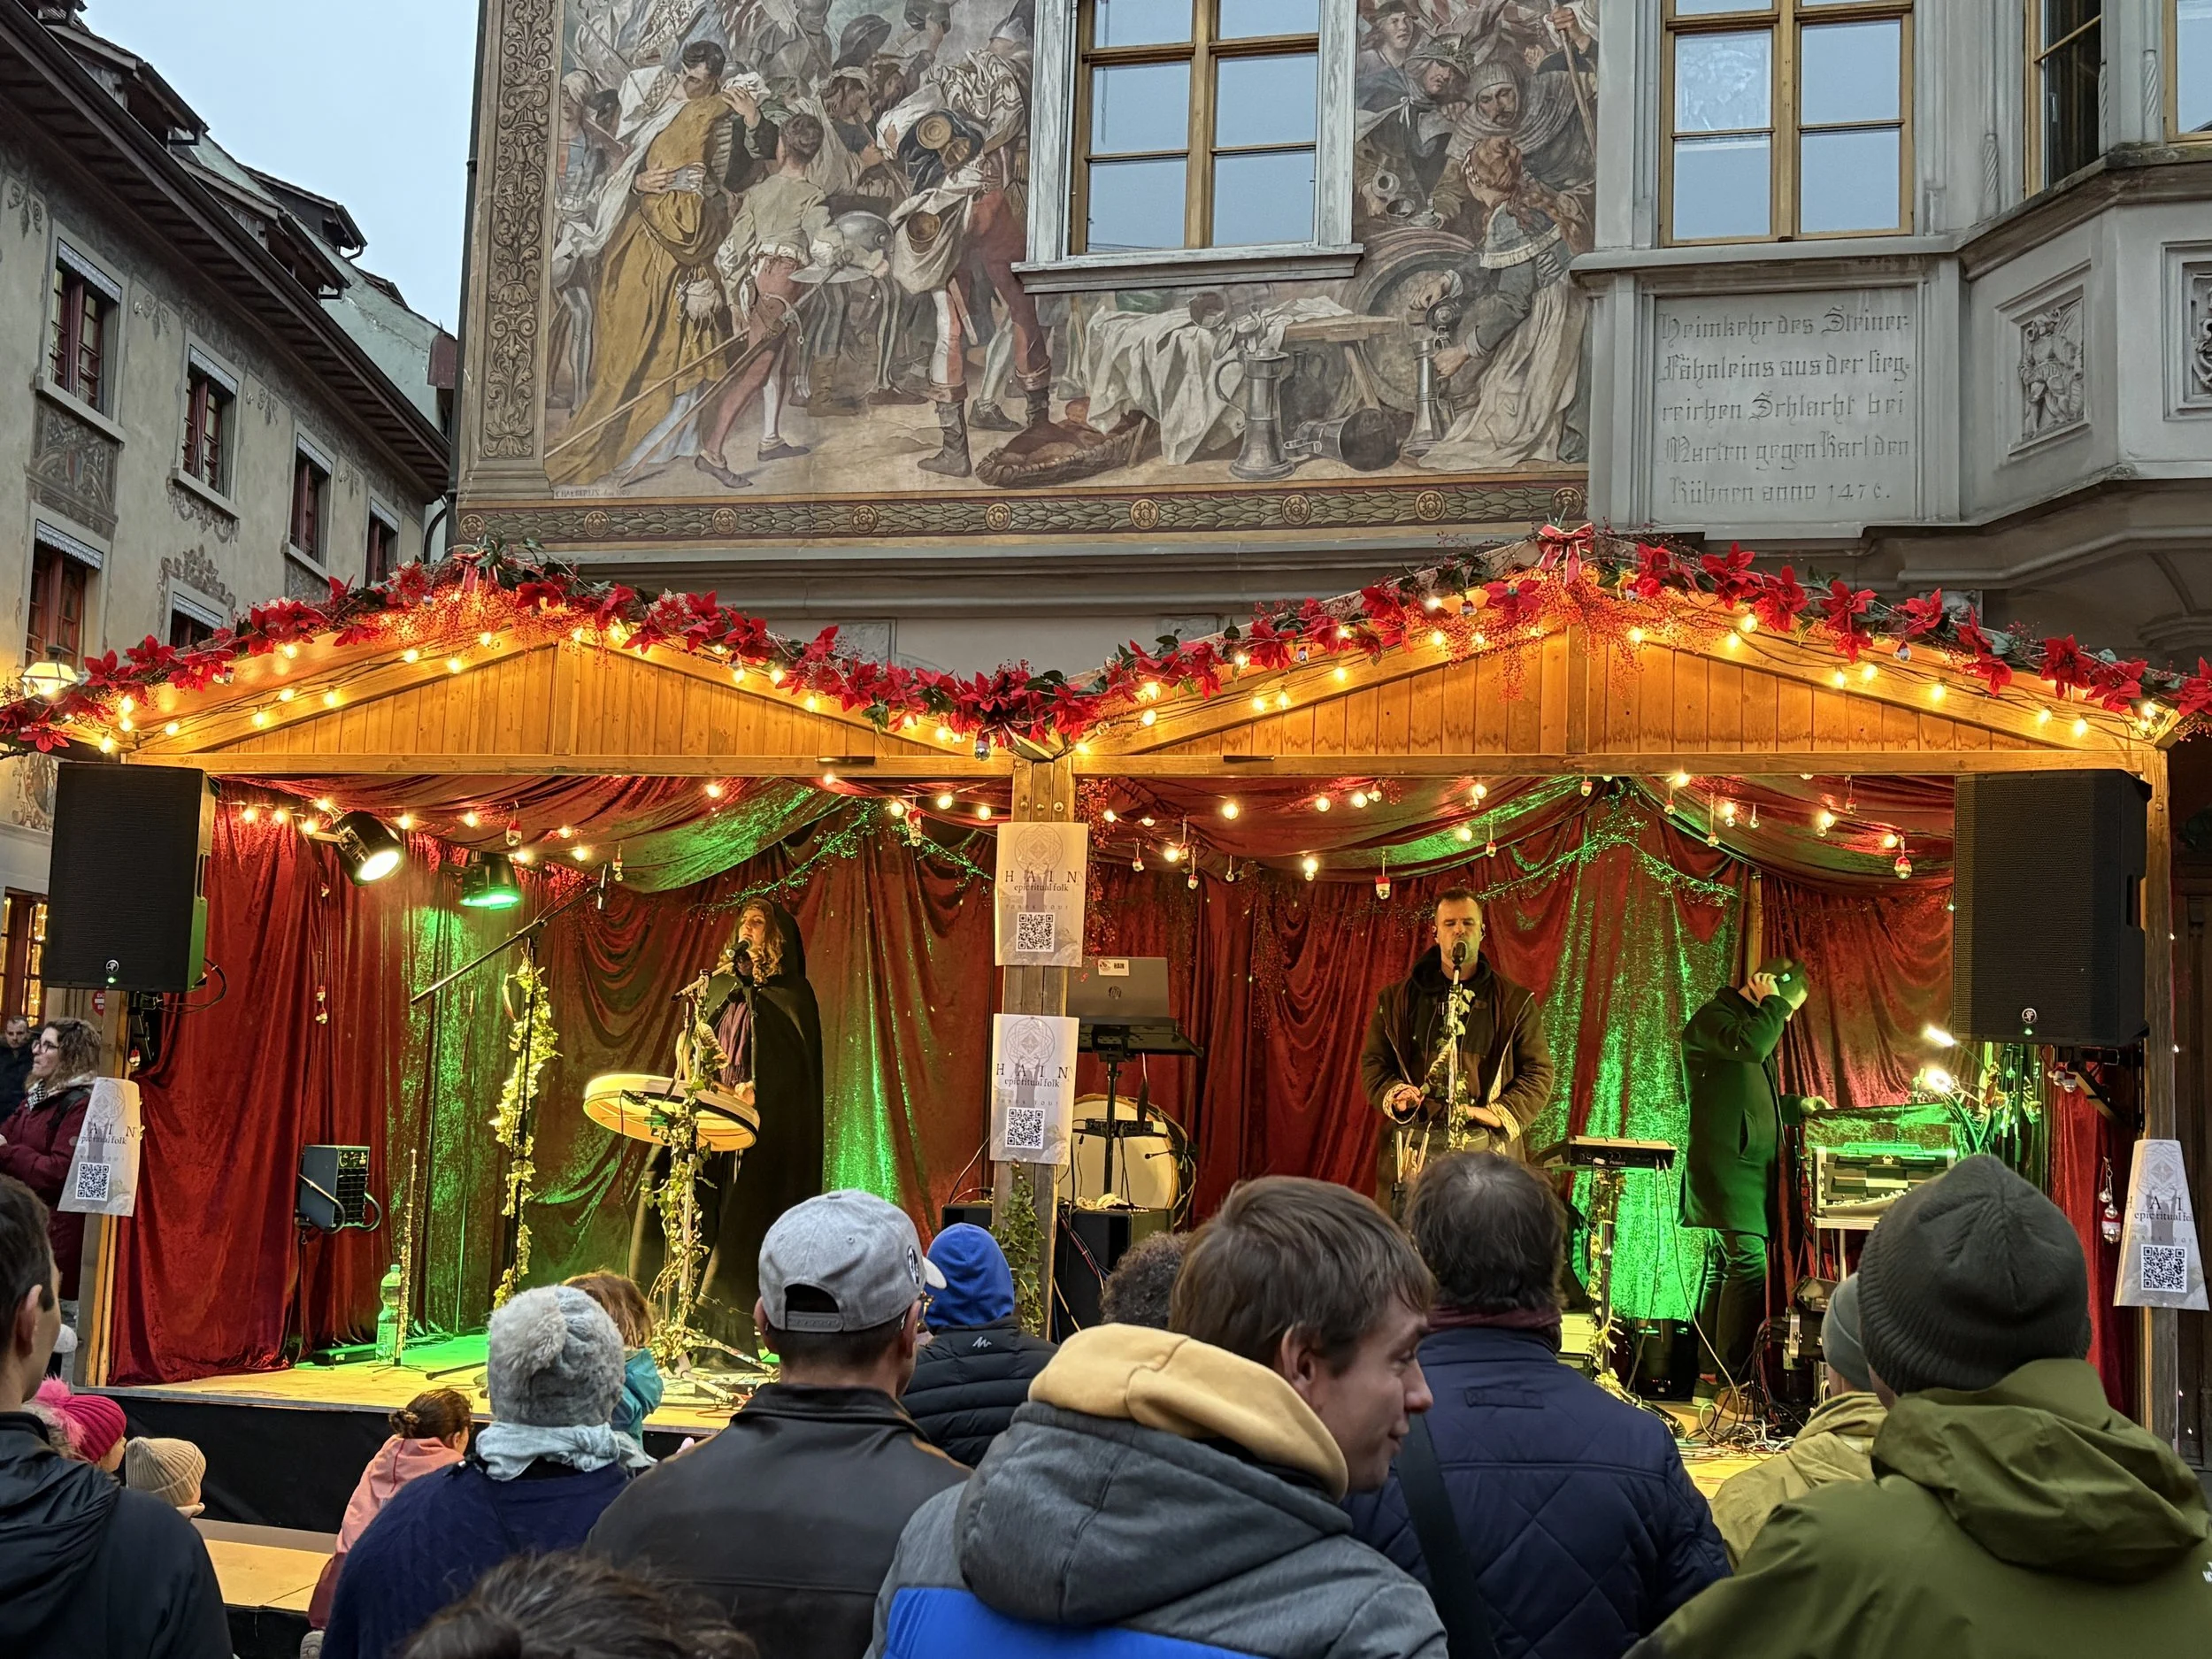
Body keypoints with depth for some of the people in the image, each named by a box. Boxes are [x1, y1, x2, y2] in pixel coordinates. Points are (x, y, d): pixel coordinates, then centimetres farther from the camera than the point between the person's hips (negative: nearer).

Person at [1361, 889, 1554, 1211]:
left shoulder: (1514, 1003, 11)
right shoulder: (1398, 1000, 14)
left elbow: (1538, 1071, 9)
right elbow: (1373, 1062, 14)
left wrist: (1502, 1113, -6)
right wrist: (1393, 1094, -6)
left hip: (1486, 1150, 0)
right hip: (1415, 1150, 0)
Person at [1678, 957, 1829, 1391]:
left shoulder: (1751, 1019, 24)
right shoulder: (1711, 1018, -6)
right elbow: (1751, 1045, -29)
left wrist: (1797, 1105, 21)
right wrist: (1772, 1003, -13)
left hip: (1748, 1167, 10)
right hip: (1726, 1169, -10)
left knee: (1728, 1267, 9)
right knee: (1750, 1264, -17)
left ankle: (1712, 1374, 12)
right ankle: (1734, 1381, -17)